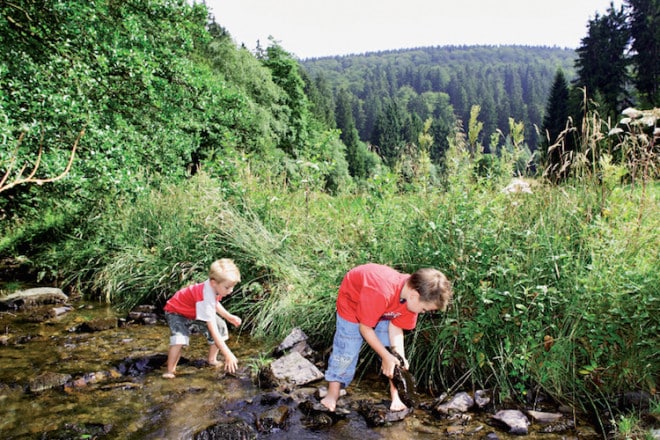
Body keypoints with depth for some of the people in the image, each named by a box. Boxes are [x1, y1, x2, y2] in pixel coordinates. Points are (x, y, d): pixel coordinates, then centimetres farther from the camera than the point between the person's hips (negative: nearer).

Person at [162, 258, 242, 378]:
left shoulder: (212, 288, -19)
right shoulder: (206, 297, -43)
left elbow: (214, 303, 9)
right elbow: (212, 329, -45)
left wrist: (229, 317, -1)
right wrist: (228, 354, -44)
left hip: (195, 312, 8)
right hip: (176, 312, -8)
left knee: (221, 326, 0)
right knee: (180, 337, -32)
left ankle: (212, 360, 15)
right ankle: (170, 371, -17)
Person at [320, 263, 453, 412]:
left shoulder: (413, 295, -25)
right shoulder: (380, 293, -46)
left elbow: (396, 326, -14)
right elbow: (364, 327, -32)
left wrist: (400, 355, -27)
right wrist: (386, 356, -28)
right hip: (353, 299, -5)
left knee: (394, 351, -2)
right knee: (346, 349, -6)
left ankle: (396, 394, 11)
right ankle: (333, 394, 10)